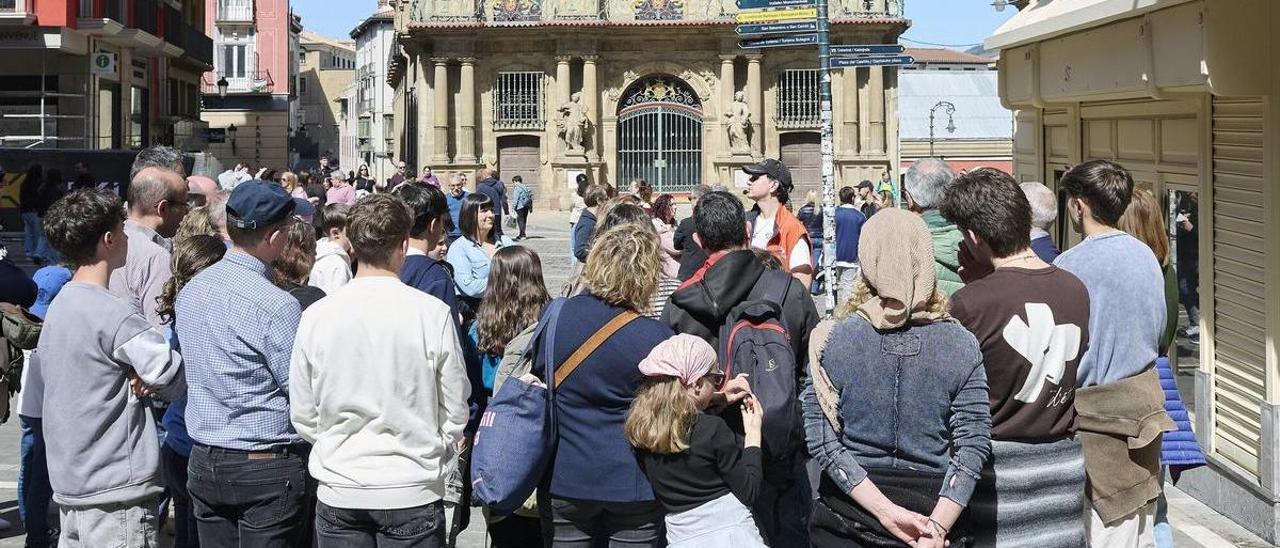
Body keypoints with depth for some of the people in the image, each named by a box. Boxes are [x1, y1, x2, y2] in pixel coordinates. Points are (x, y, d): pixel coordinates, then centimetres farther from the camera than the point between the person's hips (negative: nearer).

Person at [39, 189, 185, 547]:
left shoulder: (59, 306, 11)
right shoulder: (111, 313, -18)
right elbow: (170, 374, -23)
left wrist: (136, 378, -2)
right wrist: (148, 383, -1)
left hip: (69, 482, 9)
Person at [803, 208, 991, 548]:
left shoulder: (832, 339, -10)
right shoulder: (961, 346, -7)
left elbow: (821, 439, -14)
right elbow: (974, 444, -13)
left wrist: (886, 511, -15)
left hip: (847, 519, -1)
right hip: (932, 511, 1)